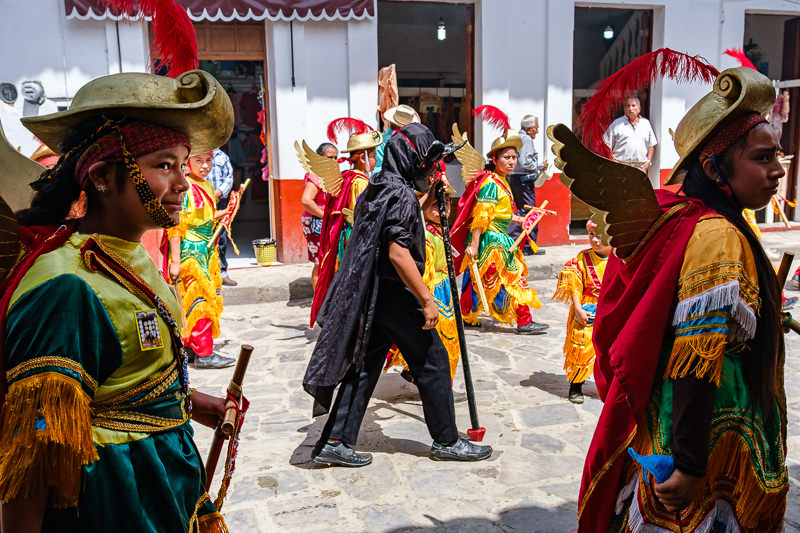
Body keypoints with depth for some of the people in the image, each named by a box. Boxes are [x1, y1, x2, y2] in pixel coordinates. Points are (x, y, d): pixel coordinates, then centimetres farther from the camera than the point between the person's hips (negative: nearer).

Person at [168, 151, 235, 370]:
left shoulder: (207, 185, 12)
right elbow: (175, 225, -16)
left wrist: (225, 212, 6)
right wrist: (175, 260, -19)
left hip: (207, 250, 9)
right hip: (190, 252, -9)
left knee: (208, 297, 12)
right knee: (199, 300, -6)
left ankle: (189, 347, 23)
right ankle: (203, 354, 0)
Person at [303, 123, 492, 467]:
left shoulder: (376, 188, 12)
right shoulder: (402, 194, -17)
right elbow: (398, 252, -25)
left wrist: (430, 197, 21)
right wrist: (427, 300, -22)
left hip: (373, 293, 9)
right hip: (397, 294, -9)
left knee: (364, 366, 12)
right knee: (433, 362, 5)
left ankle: (334, 442, 16)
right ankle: (446, 442, 18)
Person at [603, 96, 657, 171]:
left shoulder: (646, 123, 16)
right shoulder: (617, 123, 6)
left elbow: (651, 145, 19)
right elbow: (607, 145, 3)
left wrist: (648, 161, 6)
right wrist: (613, 161, -5)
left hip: (640, 166, 3)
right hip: (621, 166, -3)